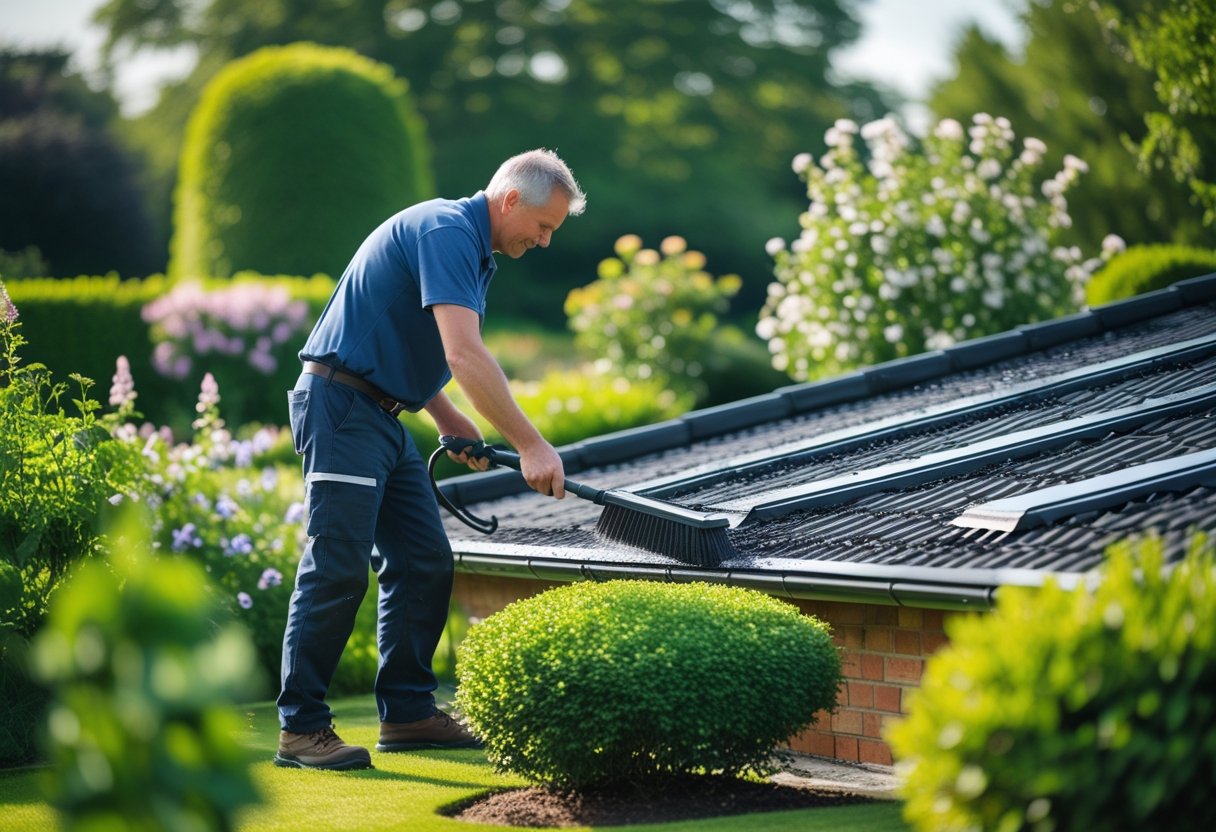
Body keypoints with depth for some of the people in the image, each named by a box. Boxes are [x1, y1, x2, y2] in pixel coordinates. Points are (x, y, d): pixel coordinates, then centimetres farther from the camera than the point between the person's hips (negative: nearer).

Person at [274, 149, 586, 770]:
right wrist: (530, 445, -26)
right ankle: (300, 729, -6)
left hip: (381, 414, 11)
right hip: (340, 403, -11)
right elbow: (464, 354, -27)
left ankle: (407, 712, 14)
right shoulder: (446, 231, -17)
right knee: (338, 567, -11)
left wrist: (450, 422, 11)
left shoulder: (472, 249, 17)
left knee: (425, 563, 8)